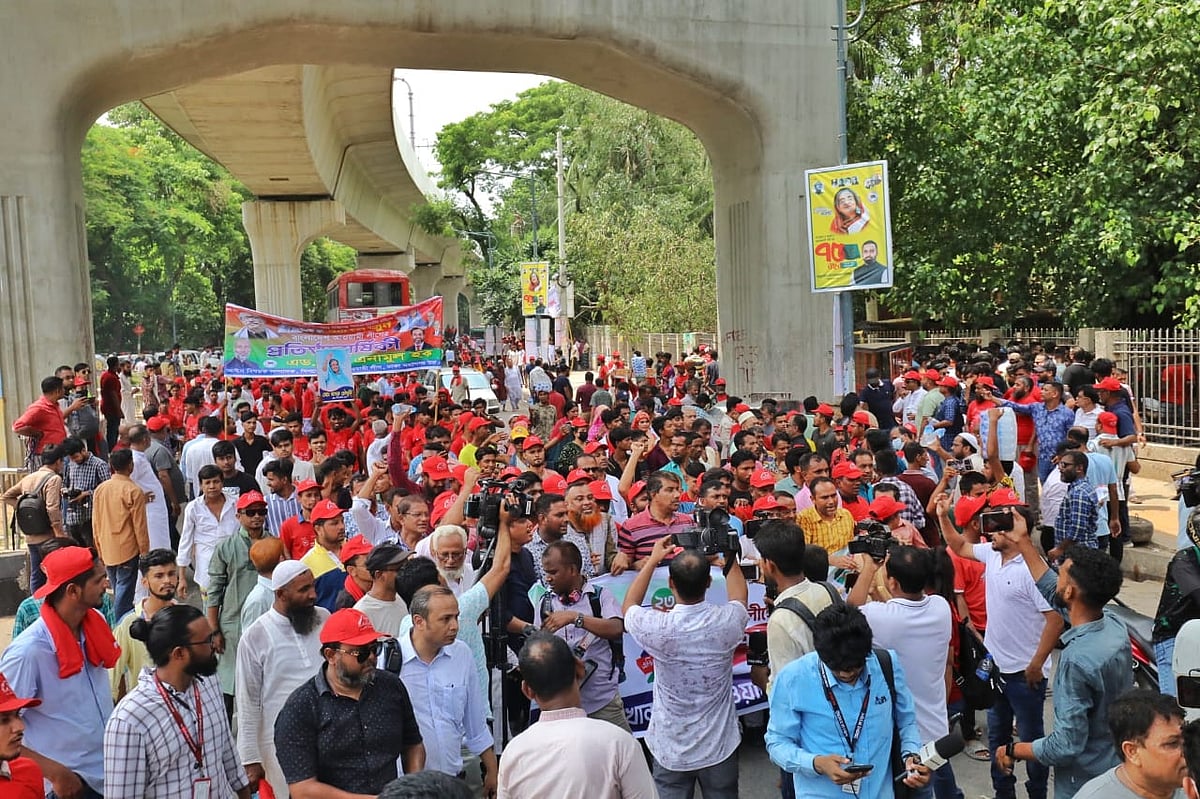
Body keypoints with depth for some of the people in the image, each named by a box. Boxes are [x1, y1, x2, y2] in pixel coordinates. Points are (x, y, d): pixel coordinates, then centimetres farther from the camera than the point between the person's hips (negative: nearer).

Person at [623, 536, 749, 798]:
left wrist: (652, 561, 8)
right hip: (719, 747, 1)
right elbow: (738, 597, 8)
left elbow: (628, 607, 3)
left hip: (670, 750, -1)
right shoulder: (726, 621, -19)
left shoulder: (657, 628, -22)